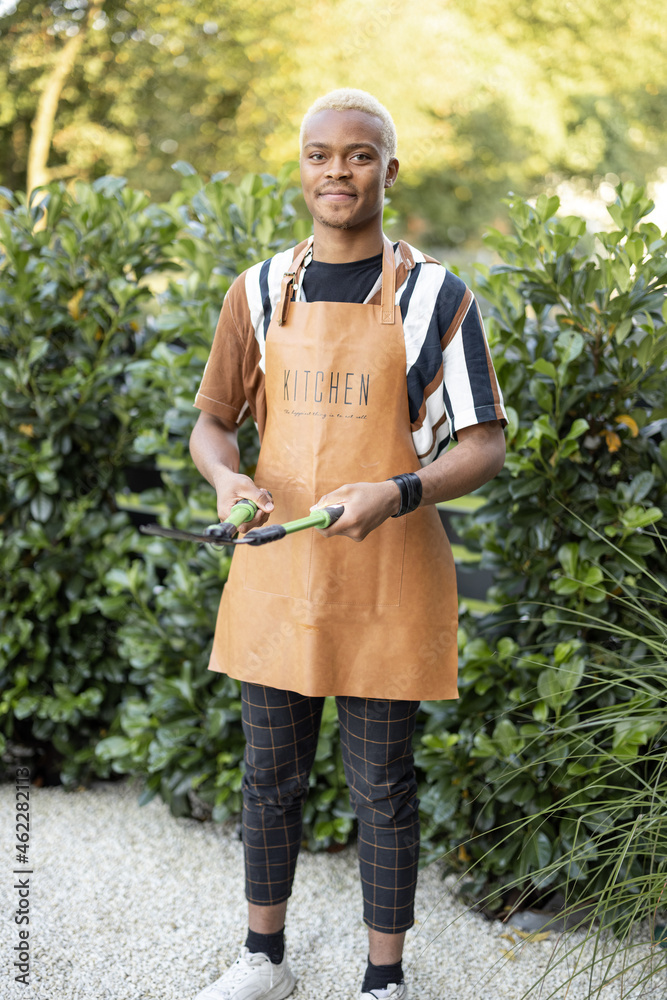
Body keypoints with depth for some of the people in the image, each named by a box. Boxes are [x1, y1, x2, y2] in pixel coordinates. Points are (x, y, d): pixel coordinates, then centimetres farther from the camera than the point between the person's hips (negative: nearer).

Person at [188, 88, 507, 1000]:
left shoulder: (435, 297, -4)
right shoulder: (260, 293, 6)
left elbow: (484, 448, -6)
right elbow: (213, 422, 12)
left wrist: (396, 493, -25)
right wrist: (225, 476, -12)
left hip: (388, 583, -3)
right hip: (276, 573, 3)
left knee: (382, 788, 7)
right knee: (270, 777, 14)